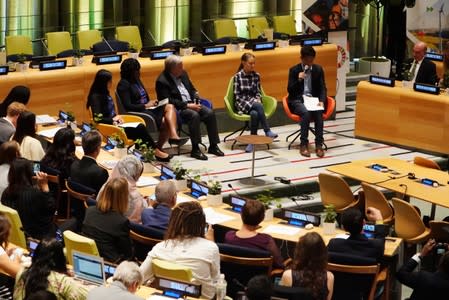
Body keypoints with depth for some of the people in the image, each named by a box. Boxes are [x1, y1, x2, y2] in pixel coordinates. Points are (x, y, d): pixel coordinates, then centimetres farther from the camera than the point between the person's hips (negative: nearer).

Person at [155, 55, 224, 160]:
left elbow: (192, 89, 24)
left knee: (210, 113, -17)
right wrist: (187, 105, -22)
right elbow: (168, 101, -19)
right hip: (177, 109, -7)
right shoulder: (162, 81, -12)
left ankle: (213, 146, -9)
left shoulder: (183, 74, 12)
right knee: (194, 115, -34)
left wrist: (195, 94, 0)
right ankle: (195, 149, -28)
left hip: (191, 103, 7)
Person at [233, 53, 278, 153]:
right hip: (242, 104, -3)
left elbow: (258, 92, 13)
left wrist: (257, 100, -9)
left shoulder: (256, 76, 8)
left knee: (254, 114, -34)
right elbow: (237, 95, -4)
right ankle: (267, 131, -29)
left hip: (254, 103, 3)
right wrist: (250, 102, -14)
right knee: (259, 106, -35)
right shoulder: (237, 76, -3)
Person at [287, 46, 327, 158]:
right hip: (297, 100, -2)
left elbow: (322, 88, 6)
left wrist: (321, 101, -13)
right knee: (306, 112, -35)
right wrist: (298, 80, -19)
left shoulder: (318, 69, 7)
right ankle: (303, 145, -29)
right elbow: (290, 90, -2)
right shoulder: (294, 70, 1)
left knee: (319, 112, -32)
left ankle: (319, 145, -29)